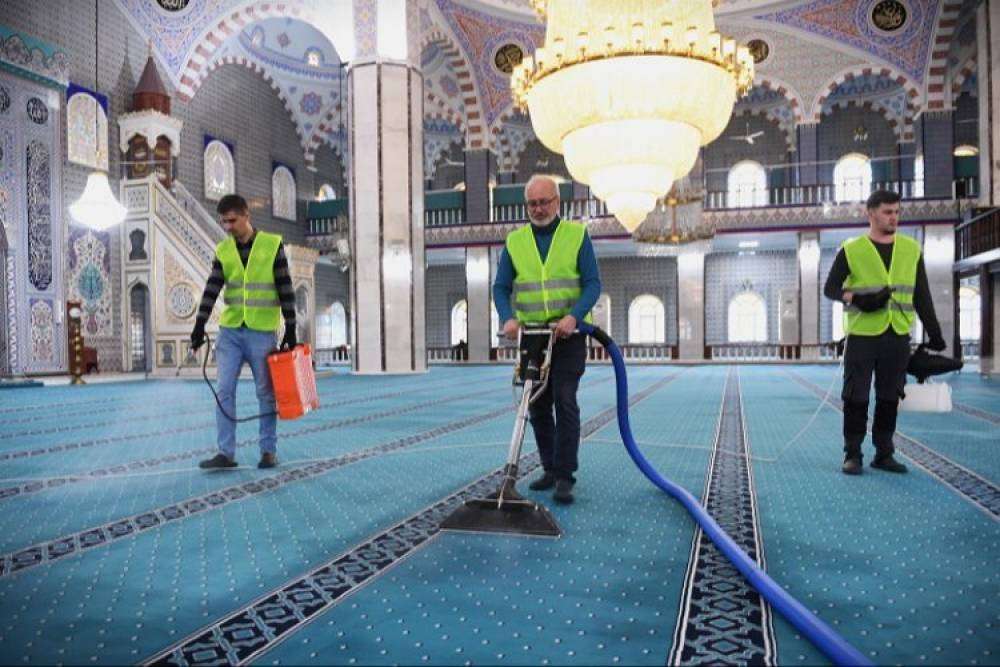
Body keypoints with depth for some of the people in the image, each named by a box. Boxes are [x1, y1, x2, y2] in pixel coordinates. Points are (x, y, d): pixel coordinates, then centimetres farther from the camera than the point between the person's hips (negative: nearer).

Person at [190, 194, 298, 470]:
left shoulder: (272, 245, -3)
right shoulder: (222, 250, 7)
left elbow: (285, 289, -3)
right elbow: (211, 289, 2)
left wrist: (290, 329, -5)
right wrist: (200, 325, -8)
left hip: (262, 332, -3)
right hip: (229, 331, 3)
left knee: (266, 393, 4)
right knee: (224, 391, -1)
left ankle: (268, 450, 14)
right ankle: (226, 452, 5)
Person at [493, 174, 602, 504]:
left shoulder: (577, 235, 0)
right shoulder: (514, 241, 7)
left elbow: (593, 283, -5)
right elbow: (501, 287, 5)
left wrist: (573, 316, -21)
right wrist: (508, 318, -14)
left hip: (568, 334, -3)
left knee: (565, 401, -10)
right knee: (537, 406, 8)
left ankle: (564, 476, -5)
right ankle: (550, 469, 22)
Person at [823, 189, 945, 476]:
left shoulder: (911, 248, 10)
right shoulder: (851, 249, 0)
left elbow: (922, 296, 13)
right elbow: (830, 288, 3)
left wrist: (934, 333, 9)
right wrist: (856, 298, -16)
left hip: (898, 337, 3)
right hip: (862, 335, -3)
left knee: (890, 397, 8)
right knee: (856, 397, -1)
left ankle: (884, 454, 20)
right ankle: (852, 454, 10)